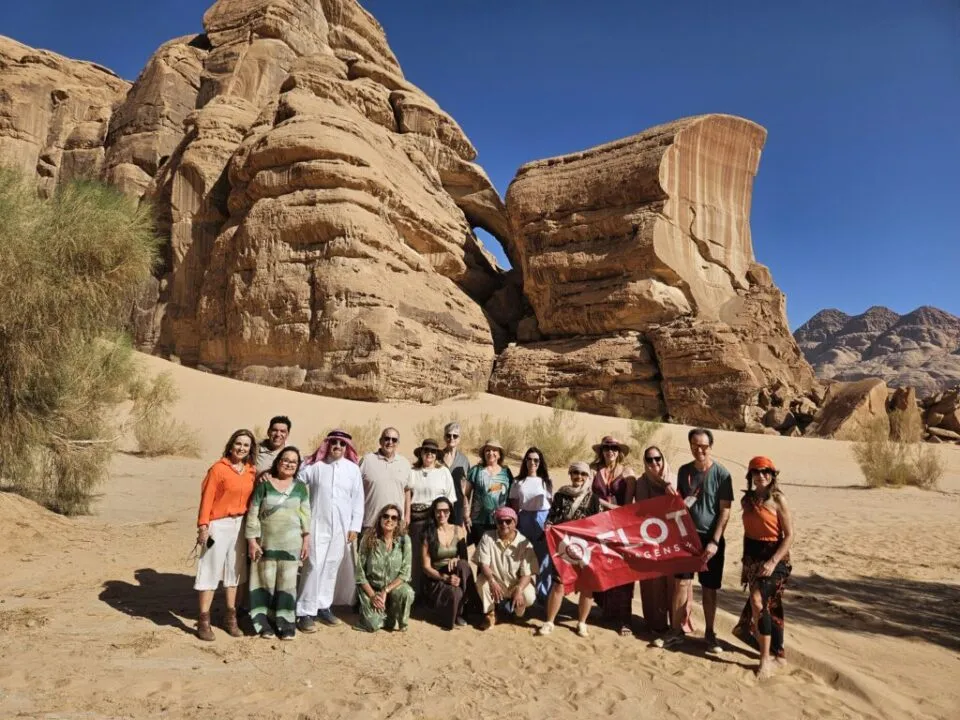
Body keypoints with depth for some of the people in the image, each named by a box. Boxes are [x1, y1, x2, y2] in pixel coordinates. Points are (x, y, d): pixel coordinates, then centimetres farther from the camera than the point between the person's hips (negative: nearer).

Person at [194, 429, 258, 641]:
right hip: (219, 525, -5)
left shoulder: (252, 471, 4)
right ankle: (204, 620, 10)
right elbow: (207, 498, -11)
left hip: (240, 524, 5)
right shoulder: (218, 468, -10)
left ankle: (231, 617, 25)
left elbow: (252, 498, 6)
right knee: (211, 570, 1)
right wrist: (203, 525, -17)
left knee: (234, 570, 14)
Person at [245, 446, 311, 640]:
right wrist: (252, 540, -8)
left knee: (287, 582, 5)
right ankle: (265, 622, 19)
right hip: (266, 542, -1)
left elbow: (306, 515, 6)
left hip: (291, 544, 1)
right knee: (266, 581, 7)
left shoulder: (300, 487, 4)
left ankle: (286, 623, 13)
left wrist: (306, 539, 1)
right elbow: (253, 513, -3)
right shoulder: (264, 484, -2)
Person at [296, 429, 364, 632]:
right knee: (313, 566, -4)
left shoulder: (353, 469, 2)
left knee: (332, 567, 10)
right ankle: (305, 612, 4)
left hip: (341, 527, 3)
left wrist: (354, 526, 1)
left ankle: (324, 606, 24)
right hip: (317, 524, -2)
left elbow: (358, 499, 4)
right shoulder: (314, 465, -3)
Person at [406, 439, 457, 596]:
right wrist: (406, 515, -1)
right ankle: (417, 589, 14)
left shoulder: (444, 472, 6)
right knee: (418, 553, 5)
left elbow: (450, 497, 4)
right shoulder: (413, 472, 10)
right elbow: (408, 495, 7)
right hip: (417, 516, 2)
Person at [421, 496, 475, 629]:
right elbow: (426, 567, -8)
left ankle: (460, 612, -16)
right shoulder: (428, 534, -6)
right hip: (435, 579, -3)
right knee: (454, 592, -35)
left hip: (455, 575, 3)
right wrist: (445, 577, -24)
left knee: (463, 564, -31)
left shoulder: (459, 531, 3)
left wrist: (457, 560, -19)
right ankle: (453, 617, 1)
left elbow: (465, 557, 6)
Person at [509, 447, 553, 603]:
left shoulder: (547, 482, 5)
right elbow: (514, 507, 6)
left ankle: (543, 593, 14)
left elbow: (553, 505, 3)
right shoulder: (518, 482, 6)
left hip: (543, 521, 0)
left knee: (543, 557, 1)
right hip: (523, 521, 1)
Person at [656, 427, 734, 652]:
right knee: (682, 583, 4)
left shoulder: (721, 474, -10)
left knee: (709, 589, 7)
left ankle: (709, 633, 22)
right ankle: (676, 631, 14)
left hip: (710, 538, -3)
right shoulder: (684, 470, 2)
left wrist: (714, 541, -16)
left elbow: (725, 511, -11)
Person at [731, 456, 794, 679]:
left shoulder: (778, 500, -11)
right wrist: (745, 558, 14)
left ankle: (766, 659, -7)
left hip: (774, 556, -5)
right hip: (752, 555, 5)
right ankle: (777, 650, 28)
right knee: (769, 605, 14)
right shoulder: (746, 500, 6)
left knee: (759, 602, -17)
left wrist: (773, 561, -19)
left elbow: (789, 535, -12)